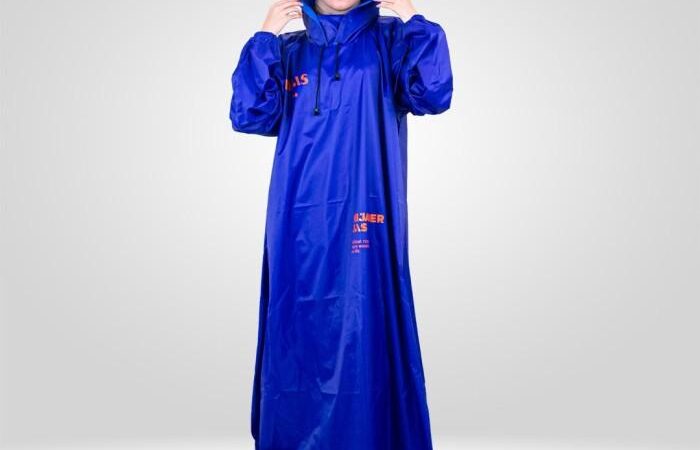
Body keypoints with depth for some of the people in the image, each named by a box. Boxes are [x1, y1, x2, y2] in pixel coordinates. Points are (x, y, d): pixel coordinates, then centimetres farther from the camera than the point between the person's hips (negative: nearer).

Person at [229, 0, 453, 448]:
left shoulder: (390, 41, 8)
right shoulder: (289, 50, 14)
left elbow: (434, 96, -8)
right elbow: (249, 117, 0)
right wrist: (265, 39, -4)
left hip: (366, 219, -2)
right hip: (300, 223, 2)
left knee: (366, 332, -2)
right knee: (299, 337, 6)